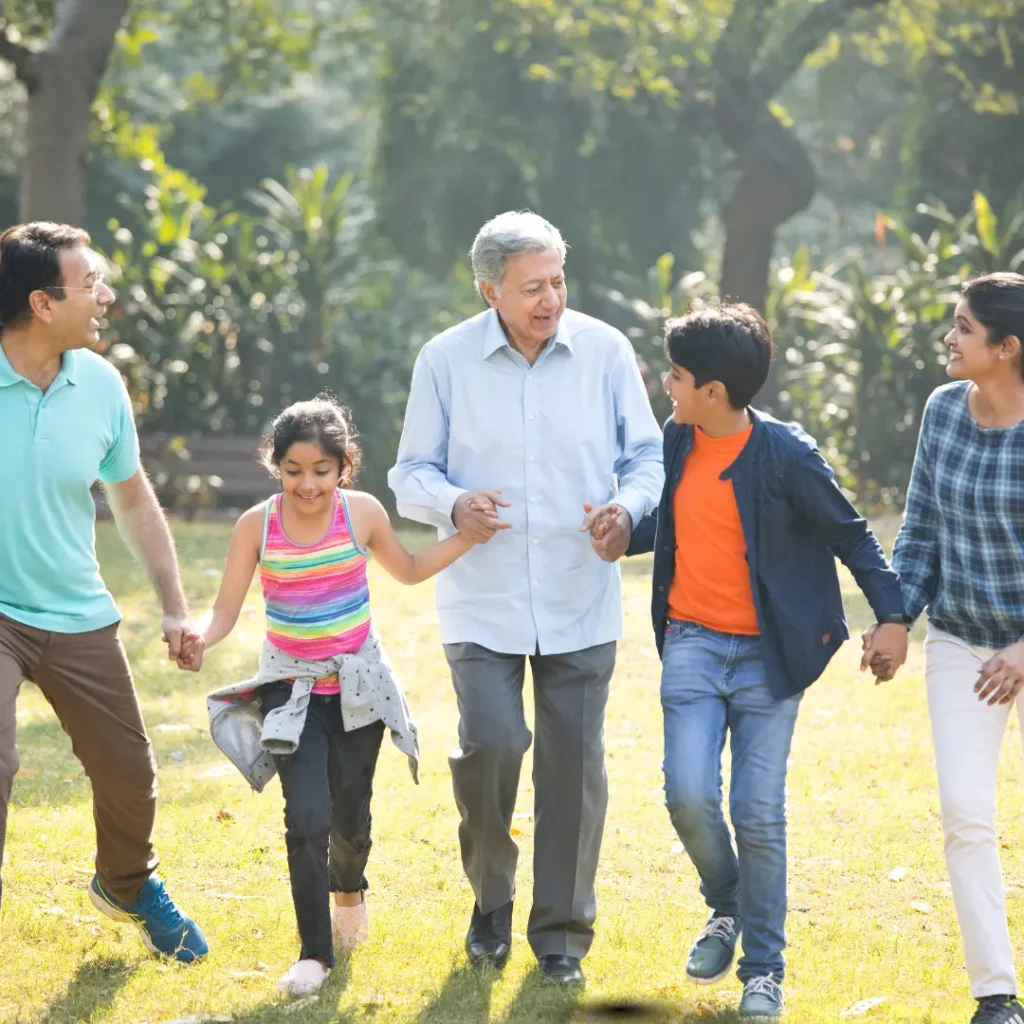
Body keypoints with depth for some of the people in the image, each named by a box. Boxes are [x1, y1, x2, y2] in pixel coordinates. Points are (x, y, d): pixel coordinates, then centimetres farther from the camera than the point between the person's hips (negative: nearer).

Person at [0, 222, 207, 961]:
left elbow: (134, 499, 10)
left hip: (78, 620, 5)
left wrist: (175, 605, 9)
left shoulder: (100, 385, -5)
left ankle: (128, 886, 46)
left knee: (130, 774, 15)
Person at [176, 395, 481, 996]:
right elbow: (226, 611, -10)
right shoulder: (257, 526, -13)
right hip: (292, 687, -1)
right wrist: (200, 639, -32)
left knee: (350, 813, 12)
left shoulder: (363, 513, -9)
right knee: (307, 818, -14)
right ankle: (315, 954, -1)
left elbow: (408, 570, 9)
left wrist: (469, 537, -1)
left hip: (357, 683, 1)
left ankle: (349, 887, 48)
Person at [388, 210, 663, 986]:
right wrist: (454, 505, -17)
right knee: (490, 745, -13)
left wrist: (627, 511, -15)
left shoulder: (606, 352, -1)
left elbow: (648, 456, 6)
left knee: (574, 765, 2)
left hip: (581, 604, 1)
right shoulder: (446, 361, -2)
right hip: (483, 603, -1)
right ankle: (492, 894, 15)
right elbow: (412, 474, 5)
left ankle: (561, 933, 18)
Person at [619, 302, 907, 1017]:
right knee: (690, 796, -10)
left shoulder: (787, 455, -13)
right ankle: (726, 911, 20)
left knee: (758, 815, -4)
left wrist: (892, 616, -10)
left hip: (767, 655, -4)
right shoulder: (677, 439, 3)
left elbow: (851, 535, -4)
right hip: (692, 644, 4)